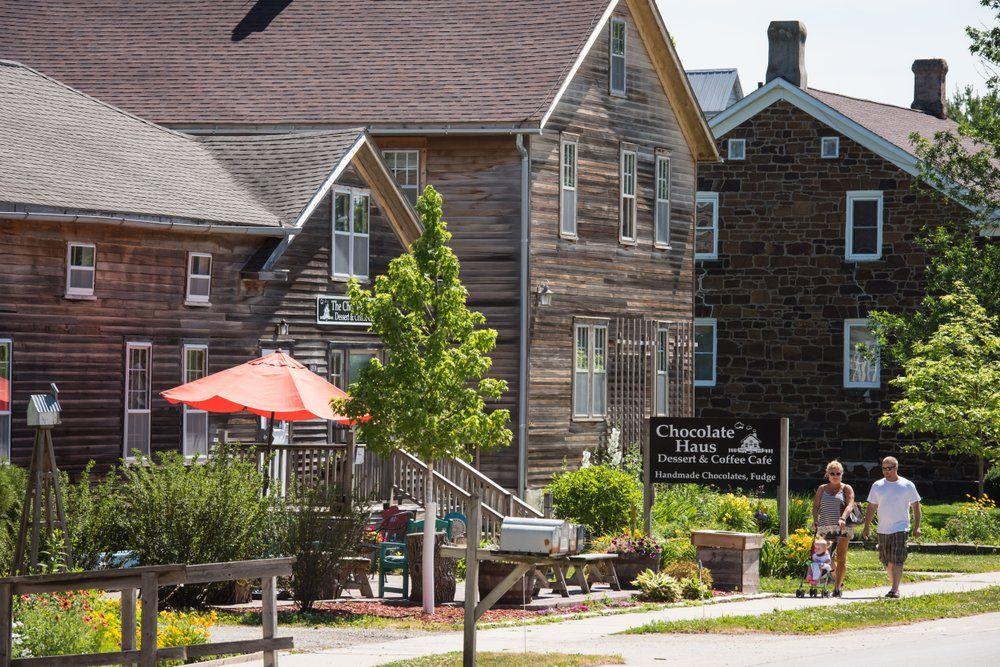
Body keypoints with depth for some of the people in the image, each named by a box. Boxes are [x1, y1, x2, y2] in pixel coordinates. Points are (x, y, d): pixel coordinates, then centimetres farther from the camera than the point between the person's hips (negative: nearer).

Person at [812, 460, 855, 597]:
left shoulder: (846, 489, 5)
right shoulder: (822, 489, 15)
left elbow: (850, 505, -9)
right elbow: (816, 506, 11)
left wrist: (843, 518, -25)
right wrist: (815, 520, -7)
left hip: (843, 528, -3)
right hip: (825, 527, 3)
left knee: (841, 558, -7)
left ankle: (837, 588, -6)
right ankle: (837, 579, 23)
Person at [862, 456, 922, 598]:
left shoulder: (907, 485, 0)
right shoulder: (877, 486, 7)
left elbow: (916, 506, 6)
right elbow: (871, 508, 11)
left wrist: (917, 526, 0)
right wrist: (867, 527, 5)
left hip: (900, 528, -4)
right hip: (883, 529, 4)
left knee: (897, 560, -13)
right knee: (886, 561, 8)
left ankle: (895, 589, -16)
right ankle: (894, 585, 24)